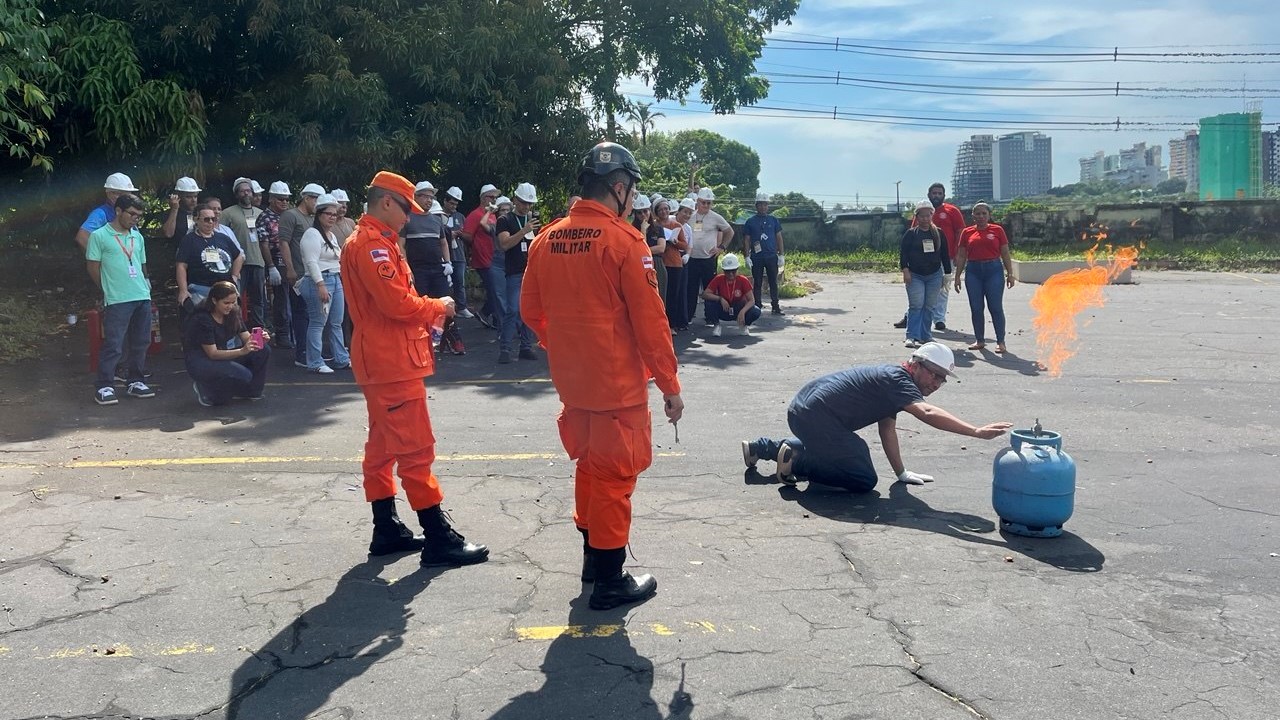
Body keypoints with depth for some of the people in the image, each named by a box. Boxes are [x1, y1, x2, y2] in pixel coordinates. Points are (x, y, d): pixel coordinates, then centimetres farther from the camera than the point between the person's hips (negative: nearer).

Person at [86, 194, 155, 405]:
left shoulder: (138, 237, 15)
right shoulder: (99, 236, -2)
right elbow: (93, 268, 1)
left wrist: (145, 285, 12)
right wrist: (109, 290, 7)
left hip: (143, 297, 6)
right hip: (117, 300, -6)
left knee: (140, 343, 10)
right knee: (113, 344, -6)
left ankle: (135, 382, 21)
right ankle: (104, 387, 1)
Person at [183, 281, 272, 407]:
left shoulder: (232, 314, -1)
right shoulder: (202, 319, -22)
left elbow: (247, 338, -3)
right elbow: (213, 353, -24)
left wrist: (260, 339, -27)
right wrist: (242, 351, -38)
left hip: (223, 355, 7)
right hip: (199, 362, -7)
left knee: (263, 351, -14)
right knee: (243, 375, -31)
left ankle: (251, 391, 4)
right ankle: (205, 389, -4)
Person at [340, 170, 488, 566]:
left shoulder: (370, 241, 18)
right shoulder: (373, 243, -16)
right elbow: (397, 302, -24)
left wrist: (426, 314, 3)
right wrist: (438, 307, -8)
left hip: (382, 359, 11)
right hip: (393, 362, -11)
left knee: (383, 446, 14)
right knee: (415, 449, -8)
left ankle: (386, 530, 22)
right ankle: (438, 538, -5)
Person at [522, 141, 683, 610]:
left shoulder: (547, 239, 3)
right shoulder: (625, 241, -16)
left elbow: (531, 311, 10)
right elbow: (649, 321, -15)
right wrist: (670, 385, -7)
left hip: (571, 380, 6)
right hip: (619, 383, -6)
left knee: (589, 464, 21)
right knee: (615, 475, 4)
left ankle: (593, 555, 35)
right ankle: (610, 583, 13)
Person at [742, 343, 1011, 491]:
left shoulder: (892, 380, 16)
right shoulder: (897, 379, -14)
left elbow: (887, 429, 20)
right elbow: (928, 414, -31)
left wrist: (901, 473, 19)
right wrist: (976, 431, -38)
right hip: (815, 417, -10)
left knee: (824, 448, 39)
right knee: (864, 480, -9)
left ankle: (761, 447, 33)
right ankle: (796, 462, -8)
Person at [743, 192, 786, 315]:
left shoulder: (773, 220, 7)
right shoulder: (750, 221, 4)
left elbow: (779, 238, 8)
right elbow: (746, 240, 4)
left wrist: (781, 255, 2)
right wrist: (747, 256, -4)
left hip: (772, 256, 1)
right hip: (756, 258, -1)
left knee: (773, 282, 4)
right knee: (757, 283, 5)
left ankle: (776, 307, 8)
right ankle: (757, 307, 11)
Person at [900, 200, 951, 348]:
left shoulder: (938, 234, 8)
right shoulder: (910, 233, 0)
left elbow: (944, 254, 12)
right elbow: (903, 252, -4)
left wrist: (947, 273, 10)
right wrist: (905, 270, -14)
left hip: (934, 275, 3)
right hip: (915, 275, -3)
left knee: (929, 307, 7)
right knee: (916, 305, -10)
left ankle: (925, 336, 15)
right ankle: (912, 336, -10)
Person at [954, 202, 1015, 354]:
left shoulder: (997, 230, 3)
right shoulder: (967, 232, 7)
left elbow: (1005, 254, 5)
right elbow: (961, 256, 11)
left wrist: (1010, 273, 0)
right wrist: (957, 276, 8)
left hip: (993, 270, -2)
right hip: (973, 272, 2)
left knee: (996, 307, -3)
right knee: (976, 308, 5)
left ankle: (1000, 342, 4)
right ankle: (979, 340, 16)